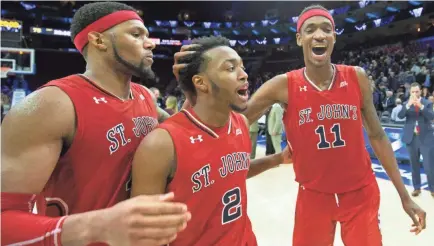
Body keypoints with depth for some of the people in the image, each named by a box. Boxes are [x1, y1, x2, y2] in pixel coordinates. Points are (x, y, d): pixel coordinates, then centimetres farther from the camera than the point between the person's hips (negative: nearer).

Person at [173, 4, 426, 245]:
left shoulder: (357, 78, -7)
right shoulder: (284, 86, -13)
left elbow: (377, 136, 2)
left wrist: (404, 195, 4)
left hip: (361, 194, 2)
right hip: (313, 196, -1)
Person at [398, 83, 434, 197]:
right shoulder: (406, 104, 5)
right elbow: (400, 116, -11)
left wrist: (421, 106, -26)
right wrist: (408, 104, -25)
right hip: (412, 138, 2)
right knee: (414, 165, 10)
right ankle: (416, 188, 21)